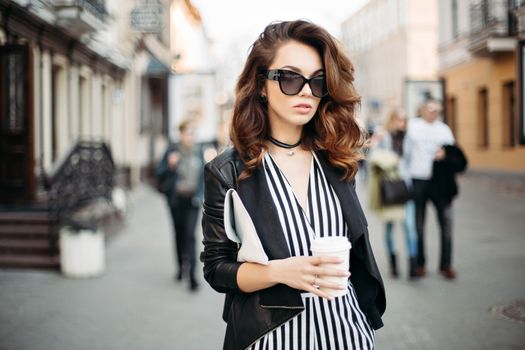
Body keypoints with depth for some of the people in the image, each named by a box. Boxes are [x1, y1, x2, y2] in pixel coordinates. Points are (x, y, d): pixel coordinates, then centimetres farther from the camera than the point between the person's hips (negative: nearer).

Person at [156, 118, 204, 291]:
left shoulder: (198, 151, 3)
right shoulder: (172, 150, -4)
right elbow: (159, 173, -1)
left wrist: (200, 194, 1)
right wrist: (170, 165, -19)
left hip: (193, 198, 0)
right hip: (176, 198, 0)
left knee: (190, 233, -11)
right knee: (179, 232, 13)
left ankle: (191, 274, -13)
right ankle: (180, 266, 33)